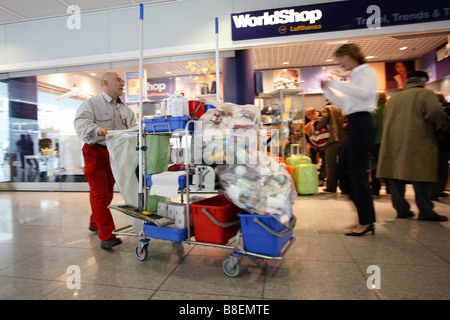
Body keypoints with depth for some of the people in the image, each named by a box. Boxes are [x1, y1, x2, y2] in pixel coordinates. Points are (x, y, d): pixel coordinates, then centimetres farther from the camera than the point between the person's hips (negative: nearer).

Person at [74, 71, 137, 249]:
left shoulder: (124, 108, 15)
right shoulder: (93, 103, -5)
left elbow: (134, 127, 14)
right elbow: (80, 122, -20)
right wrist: (98, 130, -38)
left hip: (115, 154, 7)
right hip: (96, 153, -6)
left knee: (108, 192, 14)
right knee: (99, 193, -8)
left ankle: (95, 224, 34)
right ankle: (106, 236, -8)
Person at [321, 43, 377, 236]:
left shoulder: (366, 72, -3)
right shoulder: (355, 76, 24)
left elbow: (365, 92, -24)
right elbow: (342, 102, 29)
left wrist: (335, 84, -19)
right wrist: (327, 89, 17)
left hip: (361, 124, -10)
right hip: (355, 126, 10)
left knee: (357, 174, -8)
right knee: (342, 171, 11)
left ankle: (366, 223, 2)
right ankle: (365, 211, 20)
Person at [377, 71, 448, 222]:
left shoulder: (393, 99, 18)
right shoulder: (426, 93, 2)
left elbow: (385, 122, 19)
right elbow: (436, 113, -13)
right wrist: (435, 126, 5)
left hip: (393, 143, 5)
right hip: (417, 142, -5)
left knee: (396, 175, 7)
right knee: (421, 175, -2)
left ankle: (401, 209, 11)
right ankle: (426, 212, 0)